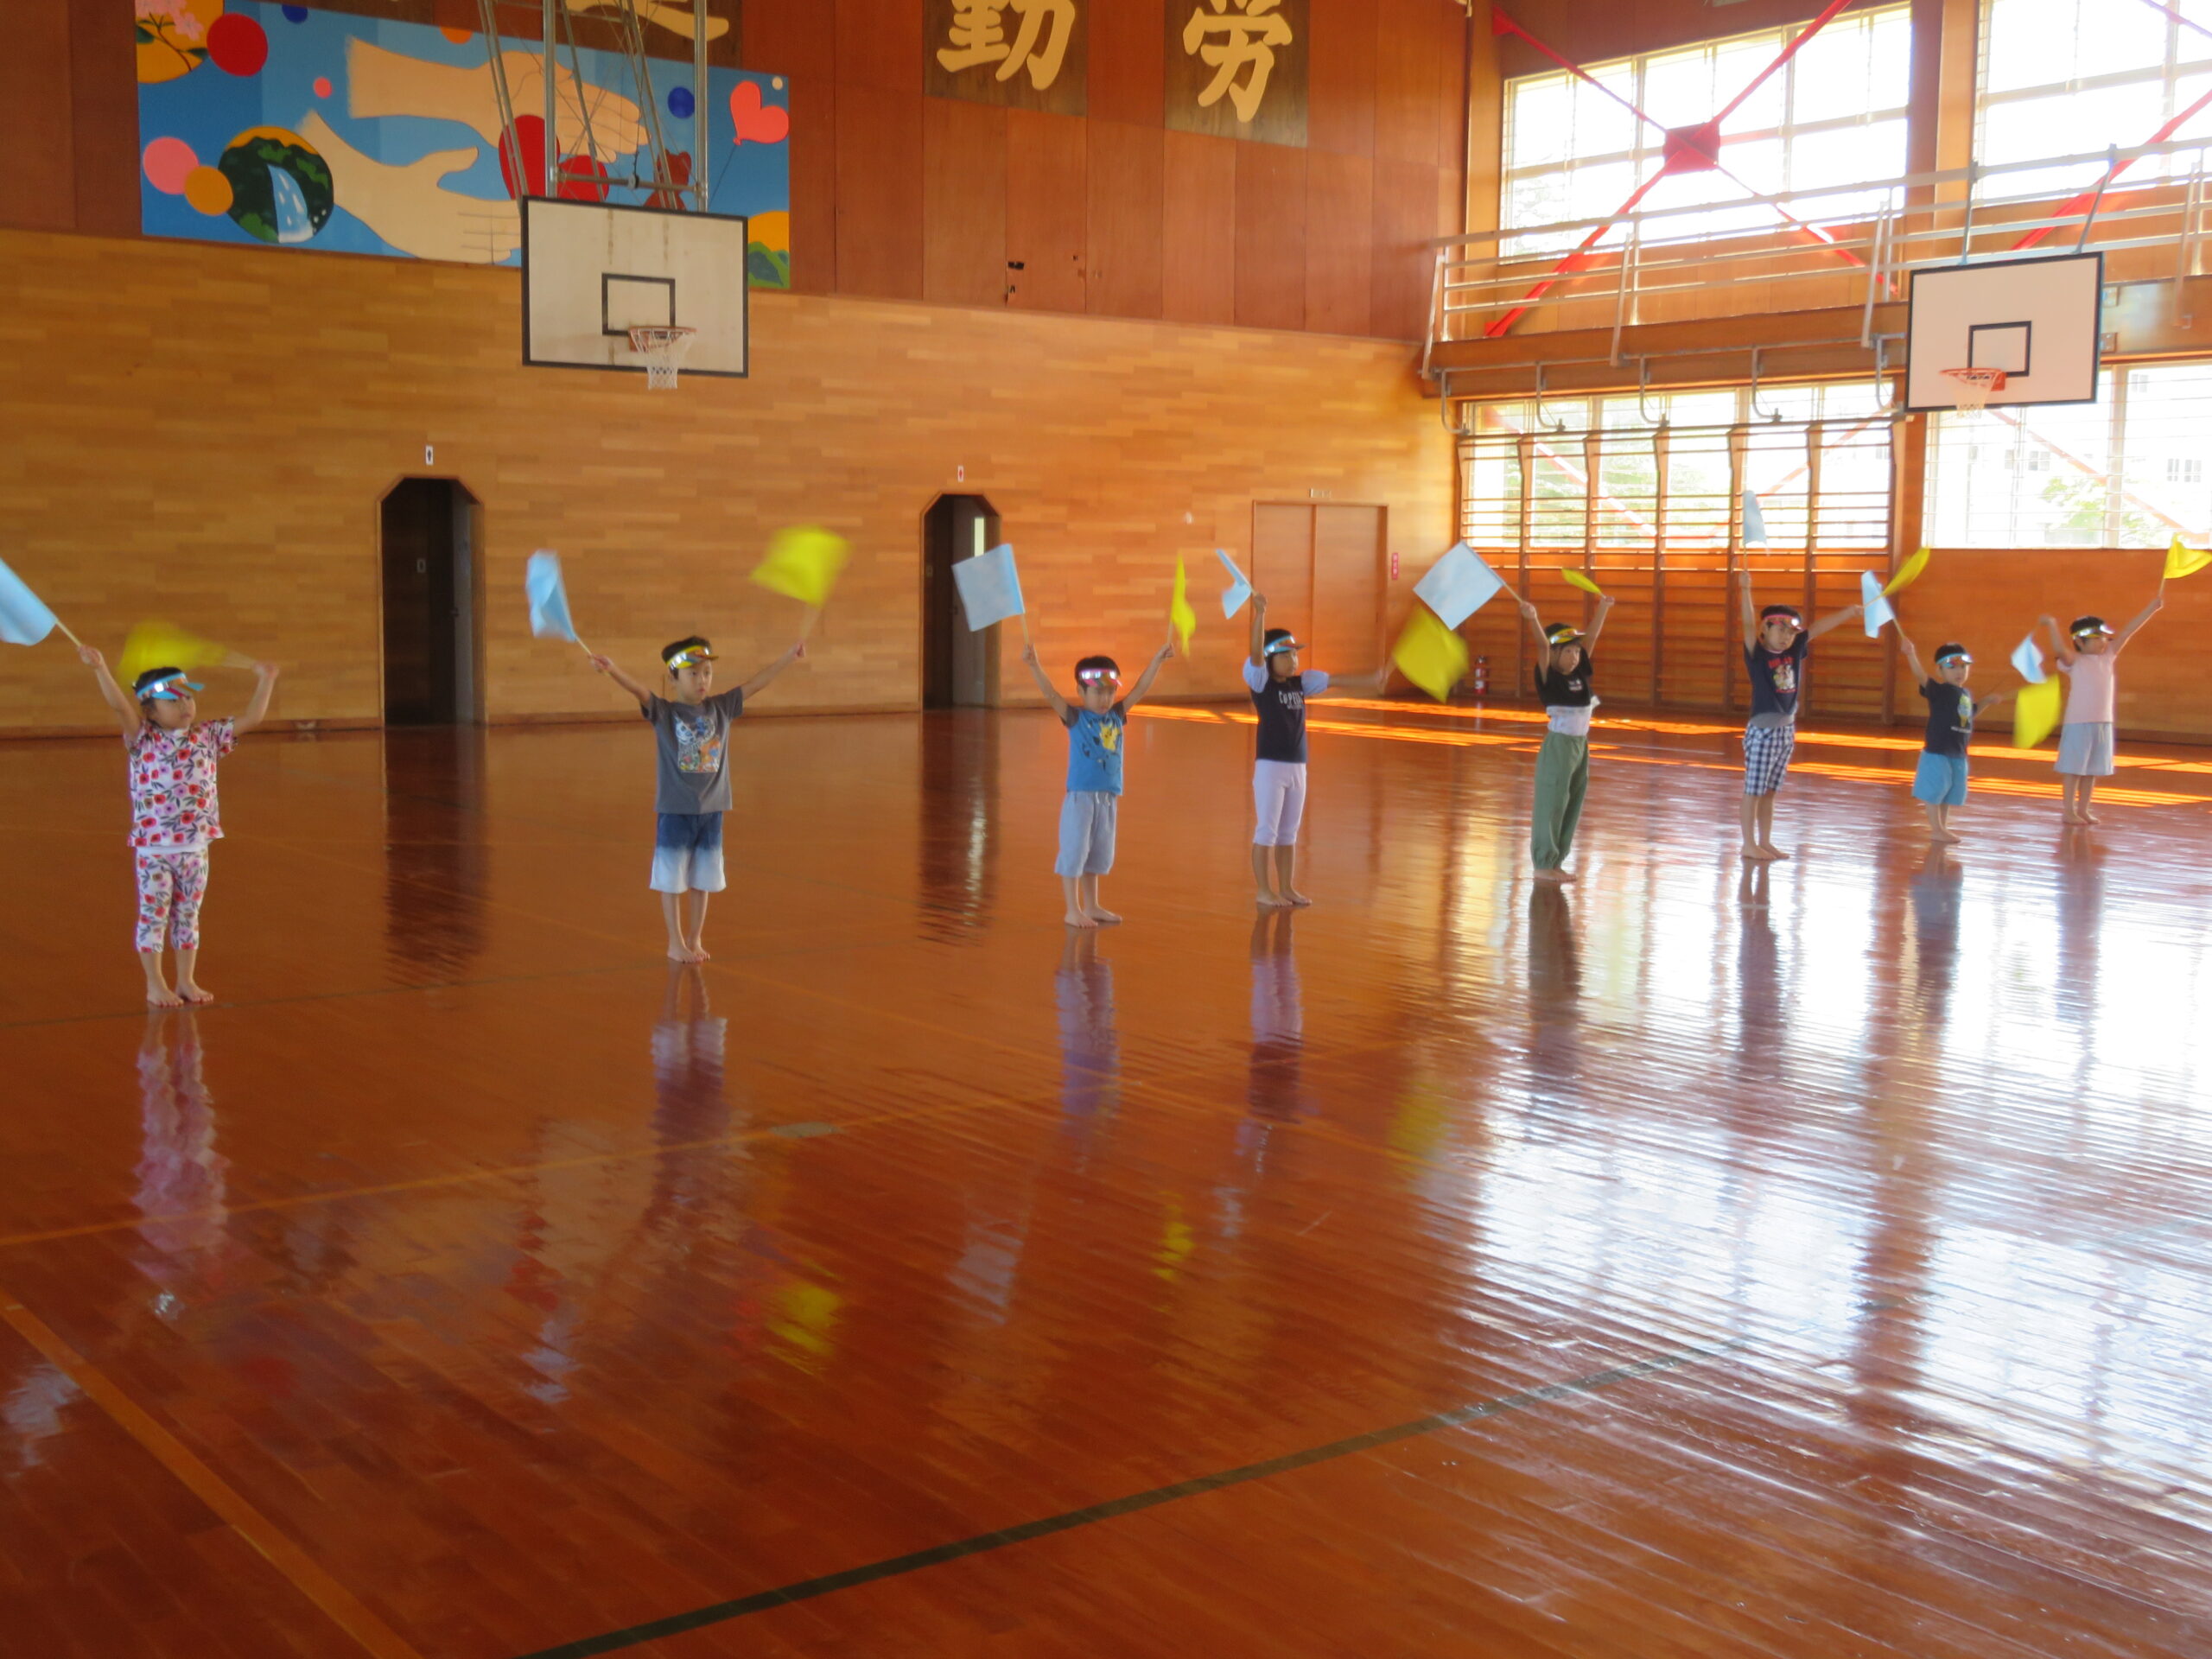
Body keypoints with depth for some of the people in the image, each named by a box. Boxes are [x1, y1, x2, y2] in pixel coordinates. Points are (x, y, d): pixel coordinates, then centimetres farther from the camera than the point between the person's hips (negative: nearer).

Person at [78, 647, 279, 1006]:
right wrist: (100, 669, -31)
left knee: (188, 915, 13)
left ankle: (187, 980, 23)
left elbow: (251, 718, 6)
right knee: (153, 915, 4)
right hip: (153, 848, -4)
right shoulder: (143, 740, -6)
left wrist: (264, 682, 2)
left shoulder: (208, 737, 5)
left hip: (195, 848, 4)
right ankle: (156, 985, 13)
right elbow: (121, 706, -20)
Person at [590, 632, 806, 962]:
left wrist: (790, 656, -1)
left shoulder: (721, 708, 4)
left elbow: (756, 684, 3)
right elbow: (638, 690, -24)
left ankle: (695, 940, 24)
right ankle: (676, 943, 17)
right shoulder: (663, 712, -7)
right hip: (675, 810, -3)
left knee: (702, 879, 12)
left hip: (711, 810, 3)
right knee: (672, 879, 6)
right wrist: (613, 671, -43)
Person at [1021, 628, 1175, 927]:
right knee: (1074, 852, 1)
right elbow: (1050, 693, -19)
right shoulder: (1075, 717, -7)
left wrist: (1158, 659, 2)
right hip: (1080, 796, -6)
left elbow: (1140, 689, 6)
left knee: (1098, 855, 16)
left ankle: (1092, 906, 28)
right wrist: (1033, 665, -32)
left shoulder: (1116, 716, 7)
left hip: (1108, 798, 6)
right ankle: (1072, 910, 7)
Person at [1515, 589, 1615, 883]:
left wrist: (1603, 609, 16)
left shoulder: (1580, 673, 6)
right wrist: (1533, 620, -42)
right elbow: (1542, 646, -27)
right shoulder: (1550, 677, -11)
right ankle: (1543, 865, 4)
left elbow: (1592, 638, 13)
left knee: (1573, 805, 10)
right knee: (1552, 805, -2)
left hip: (1580, 745, 7)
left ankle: (1555, 862, 18)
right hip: (1559, 745, -7)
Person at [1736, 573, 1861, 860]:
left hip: (1787, 729, 7)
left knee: (1769, 791, 13)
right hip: (1762, 729, -7)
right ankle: (1749, 844, 4)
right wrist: (1746, 590, -35)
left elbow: (1819, 627, 11)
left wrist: (1850, 611, 9)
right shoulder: (1757, 654, -10)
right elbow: (1749, 624, -23)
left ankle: (1765, 842, 19)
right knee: (1754, 790, 0)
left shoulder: (1794, 652, 7)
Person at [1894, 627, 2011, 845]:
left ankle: (1942, 827, 27)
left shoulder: (1967, 694, 10)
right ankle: (1936, 830, 5)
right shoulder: (1938, 690, -13)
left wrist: (1987, 703, 17)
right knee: (1934, 791, -2)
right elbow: (1921, 676, -29)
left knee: (1949, 793, 16)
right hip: (1937, 752, -8)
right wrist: (1911, 654, -45)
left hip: (1958, 755, 8)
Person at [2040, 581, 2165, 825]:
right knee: (2073, 768, 1)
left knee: (2092, 769, 12)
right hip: (2078, 723, -6)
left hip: (2102, 723, 6)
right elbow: (2060, 649, -26)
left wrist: (2153, 606, 6)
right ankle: (2070, 812, 7)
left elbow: (2128, 632, 6)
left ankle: (2083, 809, 20)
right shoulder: (2074, 661, -6)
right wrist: (2052, 625, -33)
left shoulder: (2108, 657, 9)